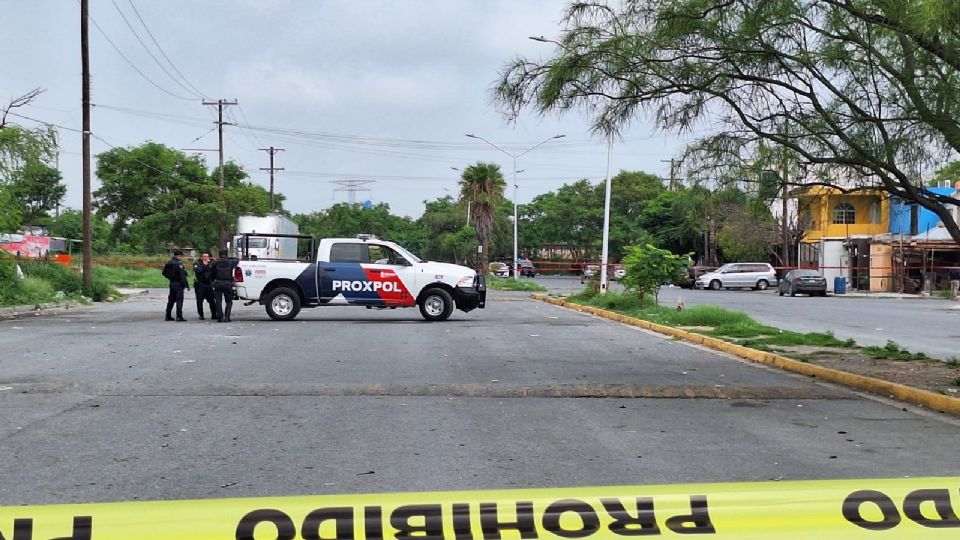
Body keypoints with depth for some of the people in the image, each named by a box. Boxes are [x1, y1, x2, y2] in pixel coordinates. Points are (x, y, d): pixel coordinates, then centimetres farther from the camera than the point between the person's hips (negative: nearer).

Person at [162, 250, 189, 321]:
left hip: (171, 283, 8)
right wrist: (187, 285, -16)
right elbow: (182, 275, -19)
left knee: (171, 300, 16)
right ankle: (179, 317, -8)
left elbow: (164, 273, 16)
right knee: (179, 300, -5)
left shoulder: (168, 263, 7)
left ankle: (168, 316, 21)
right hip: (179, 284, -7)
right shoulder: (179, 263, -16)